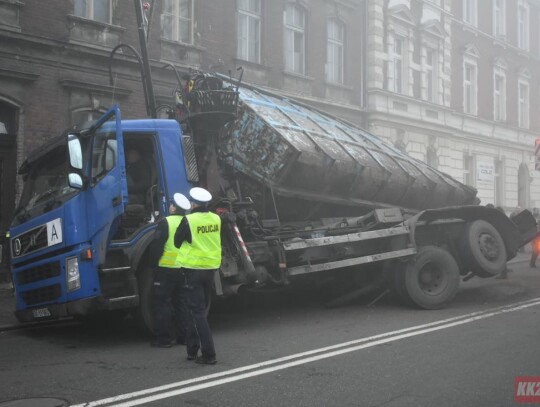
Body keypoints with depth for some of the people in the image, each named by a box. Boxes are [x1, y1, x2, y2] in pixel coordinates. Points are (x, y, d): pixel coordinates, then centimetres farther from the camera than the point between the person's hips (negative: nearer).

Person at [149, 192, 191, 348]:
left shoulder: (165, 222, -11)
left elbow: (157, 246, -11)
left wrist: (154, 263, 1)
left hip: (166, 269, -5)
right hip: (184, 269, 6)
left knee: (162, 303, 2)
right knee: (181, 303, 15)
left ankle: (163, 338, 3)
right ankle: (184, 336, 19)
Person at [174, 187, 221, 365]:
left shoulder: (188, 220, -14)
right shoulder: (216, 219, 1)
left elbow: (177, 242, -2)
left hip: (193, 269, -6)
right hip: (211, 268, 6)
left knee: (197, 311, 0)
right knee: (200, 309, 17)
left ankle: (209, 354, -4)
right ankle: (192, 349, 25)